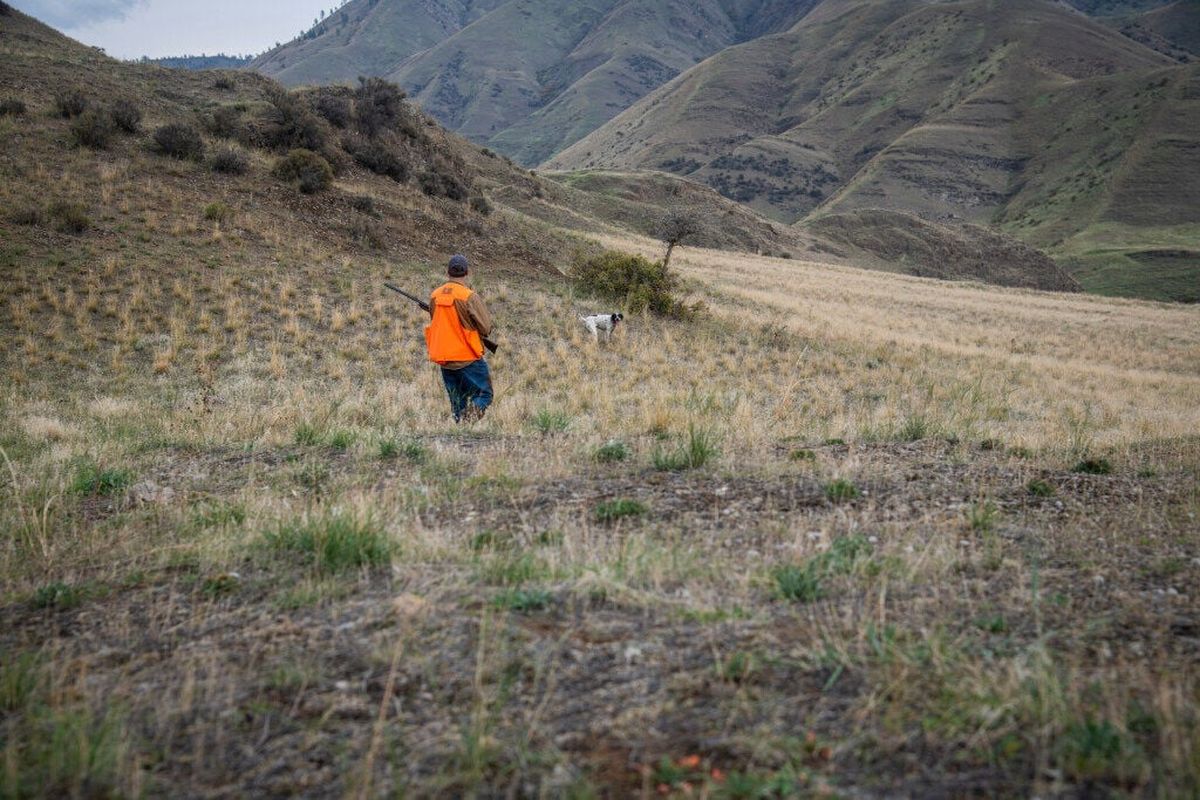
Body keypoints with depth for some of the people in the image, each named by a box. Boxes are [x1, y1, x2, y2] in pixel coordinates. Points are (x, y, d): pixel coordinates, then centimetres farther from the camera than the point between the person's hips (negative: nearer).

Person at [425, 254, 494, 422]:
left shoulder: (434, 296, 4)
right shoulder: (470, 297, -15)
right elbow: (486, 328, -10)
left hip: (443, 359, 6)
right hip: (468, 357, -6)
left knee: (457, 401, 15)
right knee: (484, 395, 3)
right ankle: (470, 418, -20)